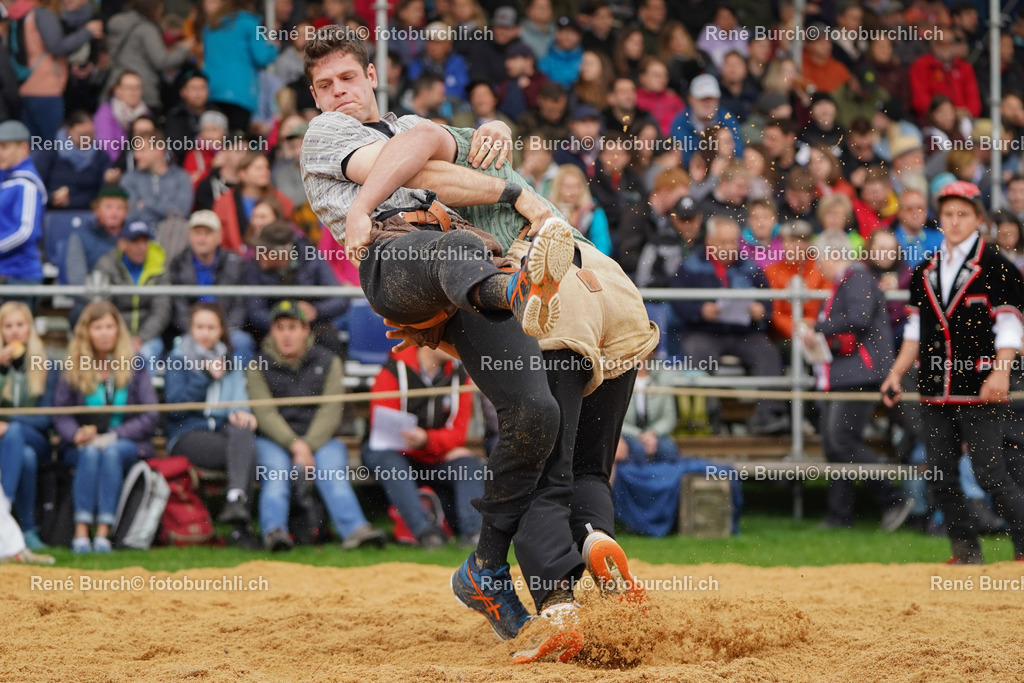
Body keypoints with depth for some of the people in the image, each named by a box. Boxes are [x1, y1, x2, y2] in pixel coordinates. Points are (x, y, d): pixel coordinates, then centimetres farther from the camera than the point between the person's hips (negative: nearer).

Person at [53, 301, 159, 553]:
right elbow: (61, 416, 1)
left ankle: (103, 532, -41)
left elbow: (150, 417, -2)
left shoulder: (135, 368, 6)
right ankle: (81, 532, -41)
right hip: (83, 445, 1)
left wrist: (113, 437, -15)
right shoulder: (73, 370, 7)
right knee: (91, 453, -33)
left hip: (127, 444, 0)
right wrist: (77, 435, -21)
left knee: (111, 452, -34)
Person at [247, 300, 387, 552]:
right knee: (275, 470, -32)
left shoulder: (328, 362, 11)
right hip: (273, 439, 0)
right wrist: (295, 445, -22)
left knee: (332, 466, -29)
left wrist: (308, 446, -17)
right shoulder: (258, 367, 8)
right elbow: (265, 414, -5)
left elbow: (330, 411, -1)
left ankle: (354, 529, -49)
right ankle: (274, 531, -52)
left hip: (320, 438, 0)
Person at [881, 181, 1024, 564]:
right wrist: (897, 373, 9)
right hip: (934, 390, 6)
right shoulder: (925, 272, 15)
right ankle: (966, 552, 14)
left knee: (990, 475, -10)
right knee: (942, 478, 6)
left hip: (979, 392, -6)